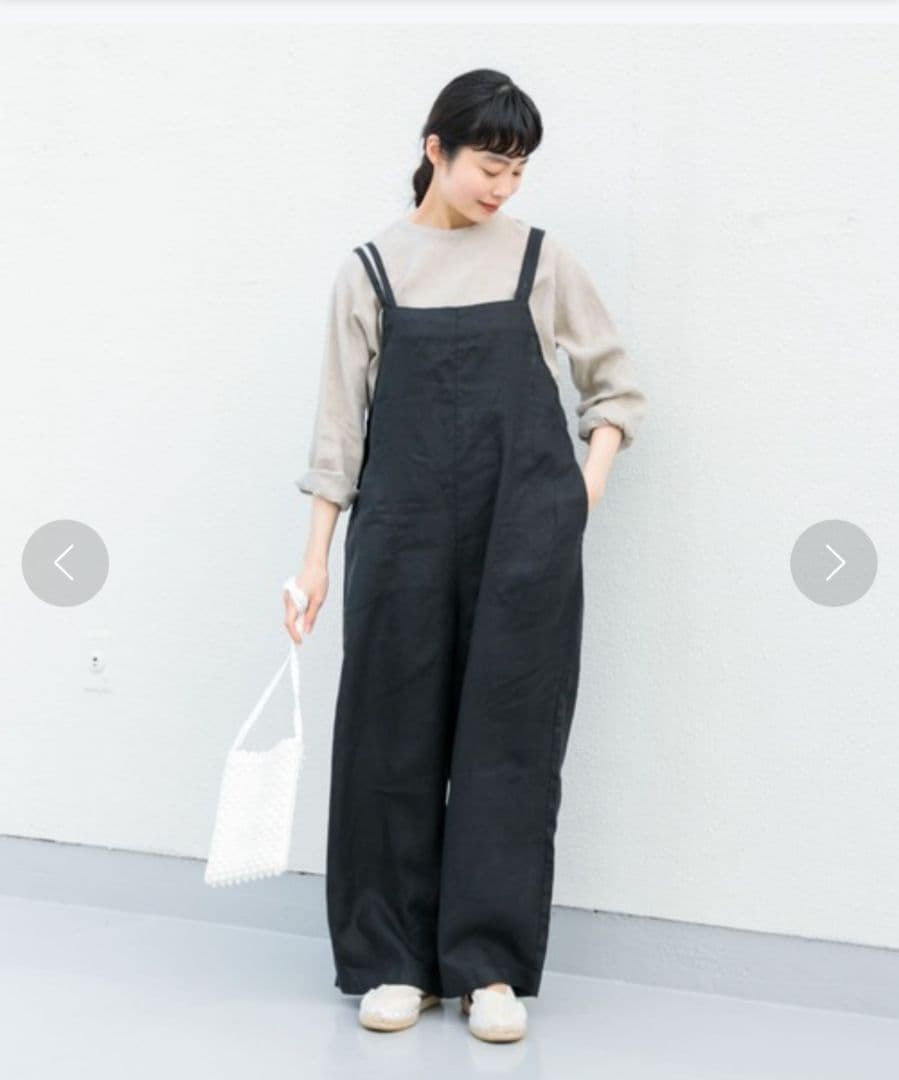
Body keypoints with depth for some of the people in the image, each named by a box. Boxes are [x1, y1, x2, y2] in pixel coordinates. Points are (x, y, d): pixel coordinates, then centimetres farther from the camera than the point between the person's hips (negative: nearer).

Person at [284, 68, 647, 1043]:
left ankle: (490, 964, 11)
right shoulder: (370, 269, 5)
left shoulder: (541, 260, 5)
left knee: (509, 740, 1)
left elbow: (616, 385, 13)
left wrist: (585, 491, 0)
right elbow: (342, 421, 5)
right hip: (404, 533, 0)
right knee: (394, 737, 4)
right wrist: (317, 554, 0)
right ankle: (394, 959, 17)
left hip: (524, 540, 0)